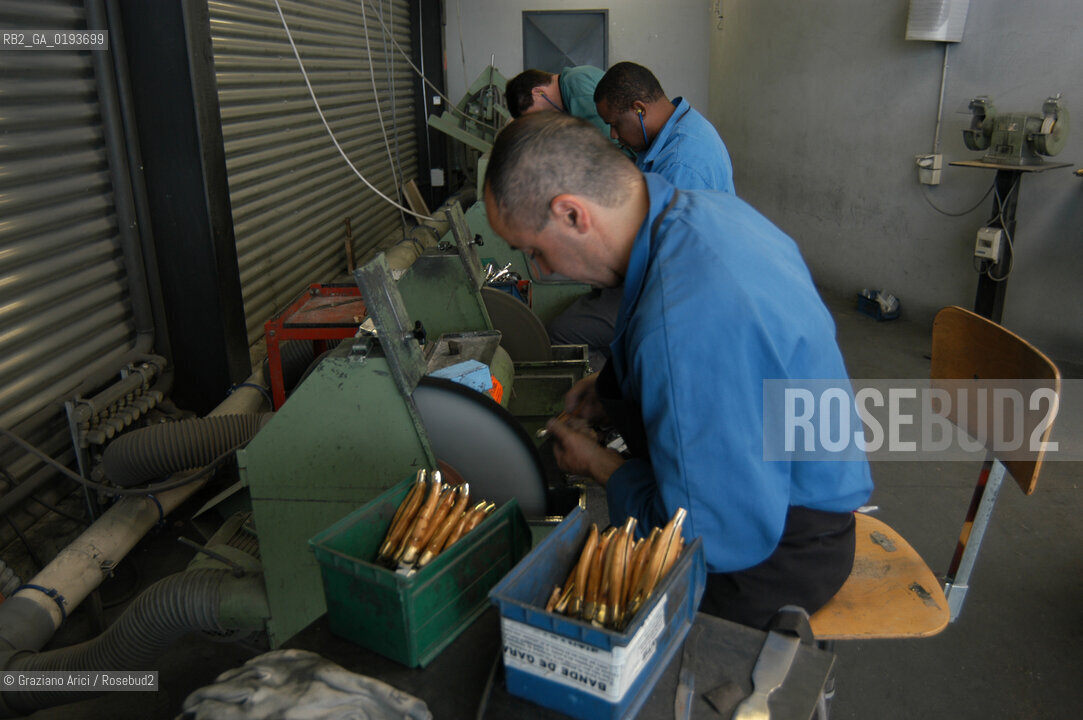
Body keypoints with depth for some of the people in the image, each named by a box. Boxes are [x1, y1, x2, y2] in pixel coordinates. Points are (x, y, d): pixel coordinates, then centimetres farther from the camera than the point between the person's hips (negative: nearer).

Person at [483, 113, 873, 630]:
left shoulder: (684, 322, -37)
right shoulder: (710, 208, -5)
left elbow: (717, 538, -28)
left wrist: (597, 464, -12)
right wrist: (617, 388, 7)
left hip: (777, 556, -9)